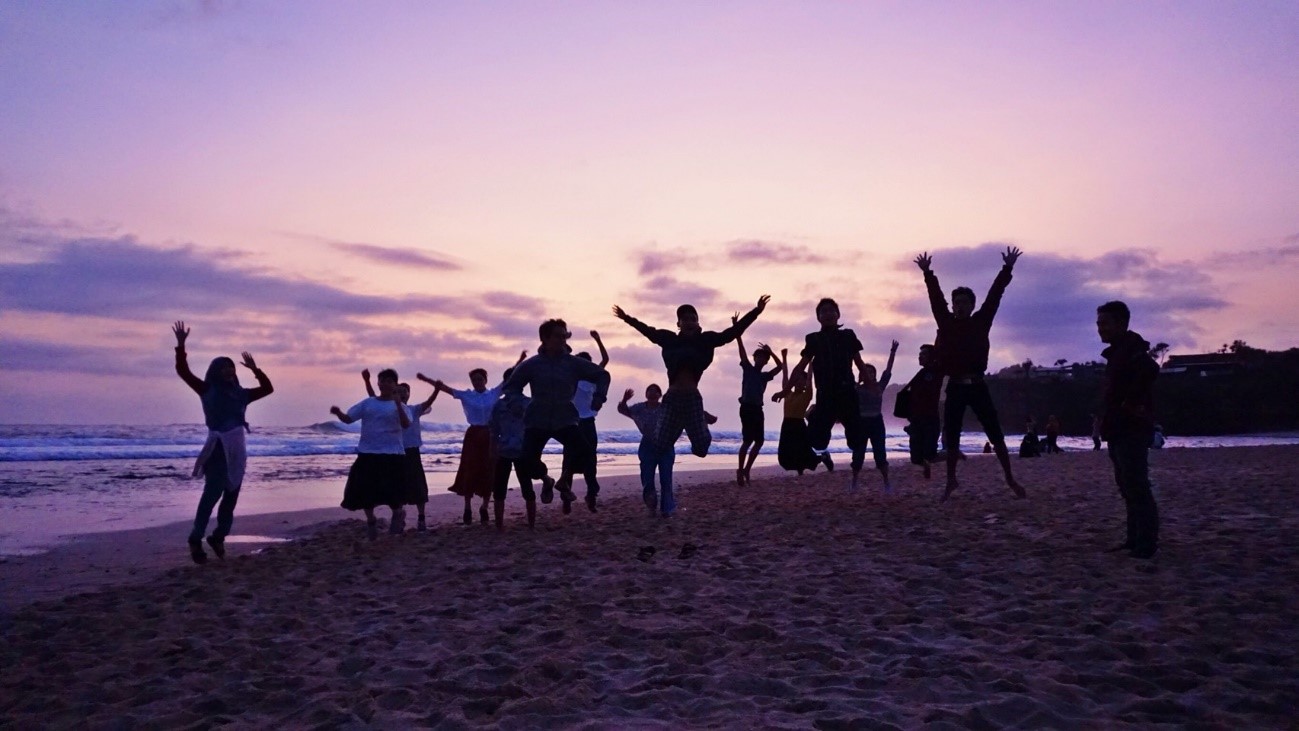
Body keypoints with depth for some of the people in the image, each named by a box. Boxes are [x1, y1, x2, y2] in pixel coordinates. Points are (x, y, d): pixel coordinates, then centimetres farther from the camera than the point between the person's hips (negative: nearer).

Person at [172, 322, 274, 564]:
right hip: (218, 448, -6)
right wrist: (181, 345, -12)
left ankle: (219, 536, 20)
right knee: (212, 493, -12)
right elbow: (183, 371, -4)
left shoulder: (240, 394, 15)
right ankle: (196, 539, -5)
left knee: (231, 496, 9)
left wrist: (255, 369, 15)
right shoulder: (207, 390, 3)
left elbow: (268, 388, 23)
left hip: (237, 449, 6)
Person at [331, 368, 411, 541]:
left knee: (390, 492, -6)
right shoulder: (368, 403, 9)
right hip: (367, 455, 3)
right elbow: (348, 418, 5)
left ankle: (397, 514, 27)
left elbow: (406, 424, -18)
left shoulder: (399, 406, 0)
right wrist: (338, 413, -16)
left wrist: (398, 403, -28)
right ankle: (371, 521, 30)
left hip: (392, 455, -3)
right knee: (363, 490, 5)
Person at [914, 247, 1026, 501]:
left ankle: (1010, 479, 12)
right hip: (955, 387, 1)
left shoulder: (981, 321, 4)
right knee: (951, 437, 5)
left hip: (977, 385, -1)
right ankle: (951, 480, 18)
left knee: (996, 434, 2)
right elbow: (936, 297, 6)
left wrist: (1007, 268, -5)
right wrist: (928, 273, 4)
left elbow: (994, 296, 0)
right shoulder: (946, 322, 6)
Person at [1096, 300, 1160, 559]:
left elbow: (1150, 369, -34)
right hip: (1120, 430, 11)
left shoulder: (1131, 348, -12)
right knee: (1128, 486, 13)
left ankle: (1147, 543, -8)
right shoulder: (1118, 352, 18)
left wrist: (1131, 402, -26)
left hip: (1132, 430, -11)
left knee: (1136, 487, -10)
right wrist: (1106, 421, 17)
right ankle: (1136, 538, 19)